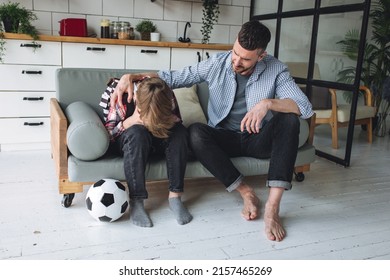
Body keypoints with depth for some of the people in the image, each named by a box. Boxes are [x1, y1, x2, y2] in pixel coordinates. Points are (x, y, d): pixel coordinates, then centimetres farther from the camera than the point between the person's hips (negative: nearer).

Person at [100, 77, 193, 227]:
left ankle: (175, 196, -27)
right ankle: (136, 202, -36)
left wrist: (166, 119, -30)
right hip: (130, 140, -2)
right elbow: (108, 132, -18)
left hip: (160, 139, 3)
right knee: (137, 133, -38)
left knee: (180, 132, -28)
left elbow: (177, 121, -6)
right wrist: (131, 121, -37)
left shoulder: (167, 96, -19)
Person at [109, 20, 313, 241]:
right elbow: (173, 77, -4)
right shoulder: (217, 64, -7)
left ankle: (273, 206, -35)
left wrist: (268, 103, -37)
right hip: (225, 139, 1)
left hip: (260, 140, 0)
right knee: (195, 132, -30)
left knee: (289, 119, -31)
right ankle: (247, 193, -23)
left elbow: (305, 107, -20)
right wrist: (132, 76, -18)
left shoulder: (276, 70, -10)